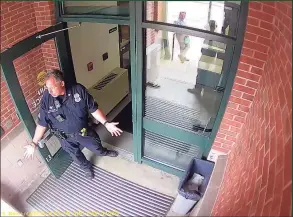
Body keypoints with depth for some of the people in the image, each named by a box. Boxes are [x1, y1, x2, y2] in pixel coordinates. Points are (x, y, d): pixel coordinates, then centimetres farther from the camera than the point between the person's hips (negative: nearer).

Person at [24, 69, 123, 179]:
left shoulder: (79, 90, -25)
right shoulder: (46, 100, -22)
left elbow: (93, 109, -15)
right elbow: (42, 124, -11)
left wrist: (106, 123, -17)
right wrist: (34, 143, -12)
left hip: (84, 131, 0)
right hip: (66, 138, 0)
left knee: (97, 147, 24)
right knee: (77, 156, 24)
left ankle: (104, 152, 61)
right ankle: (86, 167, 58)